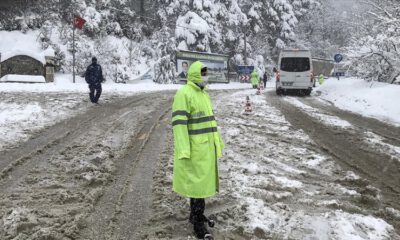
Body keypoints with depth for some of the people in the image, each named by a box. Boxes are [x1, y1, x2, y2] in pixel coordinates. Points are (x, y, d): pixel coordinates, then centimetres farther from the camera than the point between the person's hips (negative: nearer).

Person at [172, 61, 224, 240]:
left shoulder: (204, 94, 14)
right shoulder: (184, 93, -15)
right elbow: (179, 123, -21)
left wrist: (217, 141, 21)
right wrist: (183, 151, -25)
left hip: (206, 146, 9)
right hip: (194, 148, -9)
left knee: (202, 181, 16)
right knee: (198, 183, -4)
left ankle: (196, 215, 31)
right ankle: (198, 223, 6)